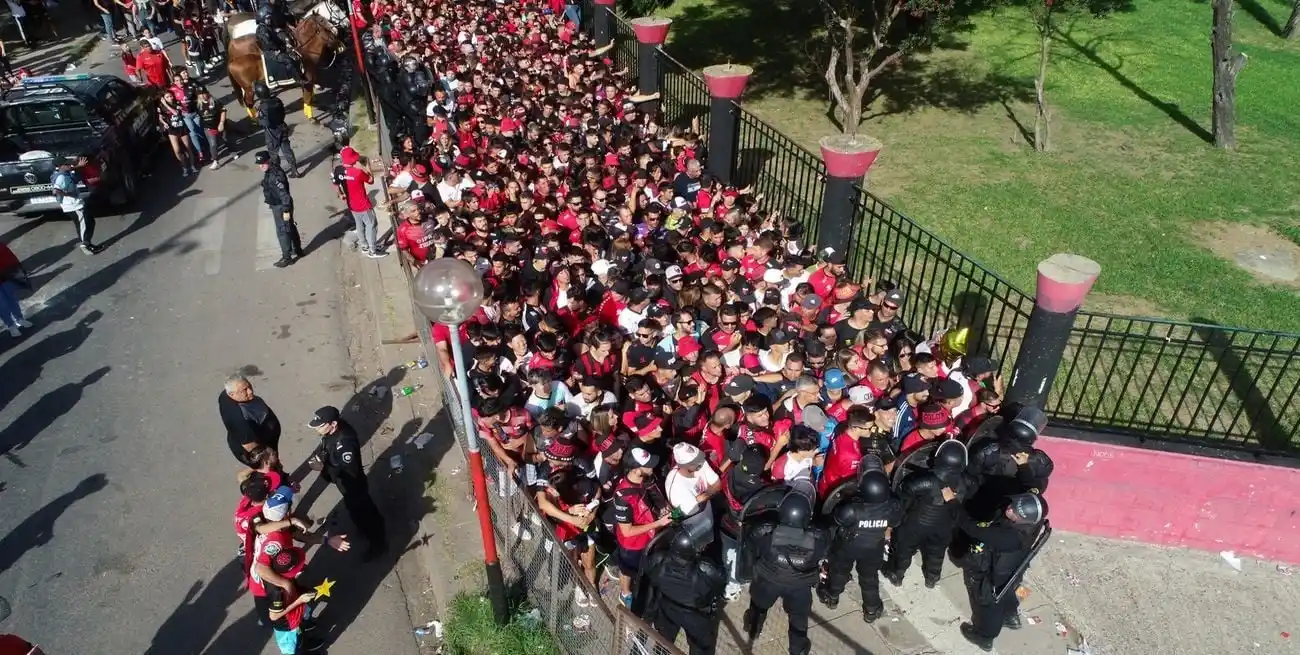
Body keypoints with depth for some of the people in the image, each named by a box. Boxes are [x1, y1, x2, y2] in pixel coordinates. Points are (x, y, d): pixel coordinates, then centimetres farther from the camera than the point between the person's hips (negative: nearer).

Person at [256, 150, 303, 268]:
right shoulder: (270, 171, 3)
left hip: (280, 207, -10)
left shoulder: (275, 175, -29)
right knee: (290, 228, 22)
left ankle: (286, 257, 14)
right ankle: (297, 250, 39)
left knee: (282, 232, 2)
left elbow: (284, 194, -28)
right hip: (277, 205, 10)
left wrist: (286, 210, -25)